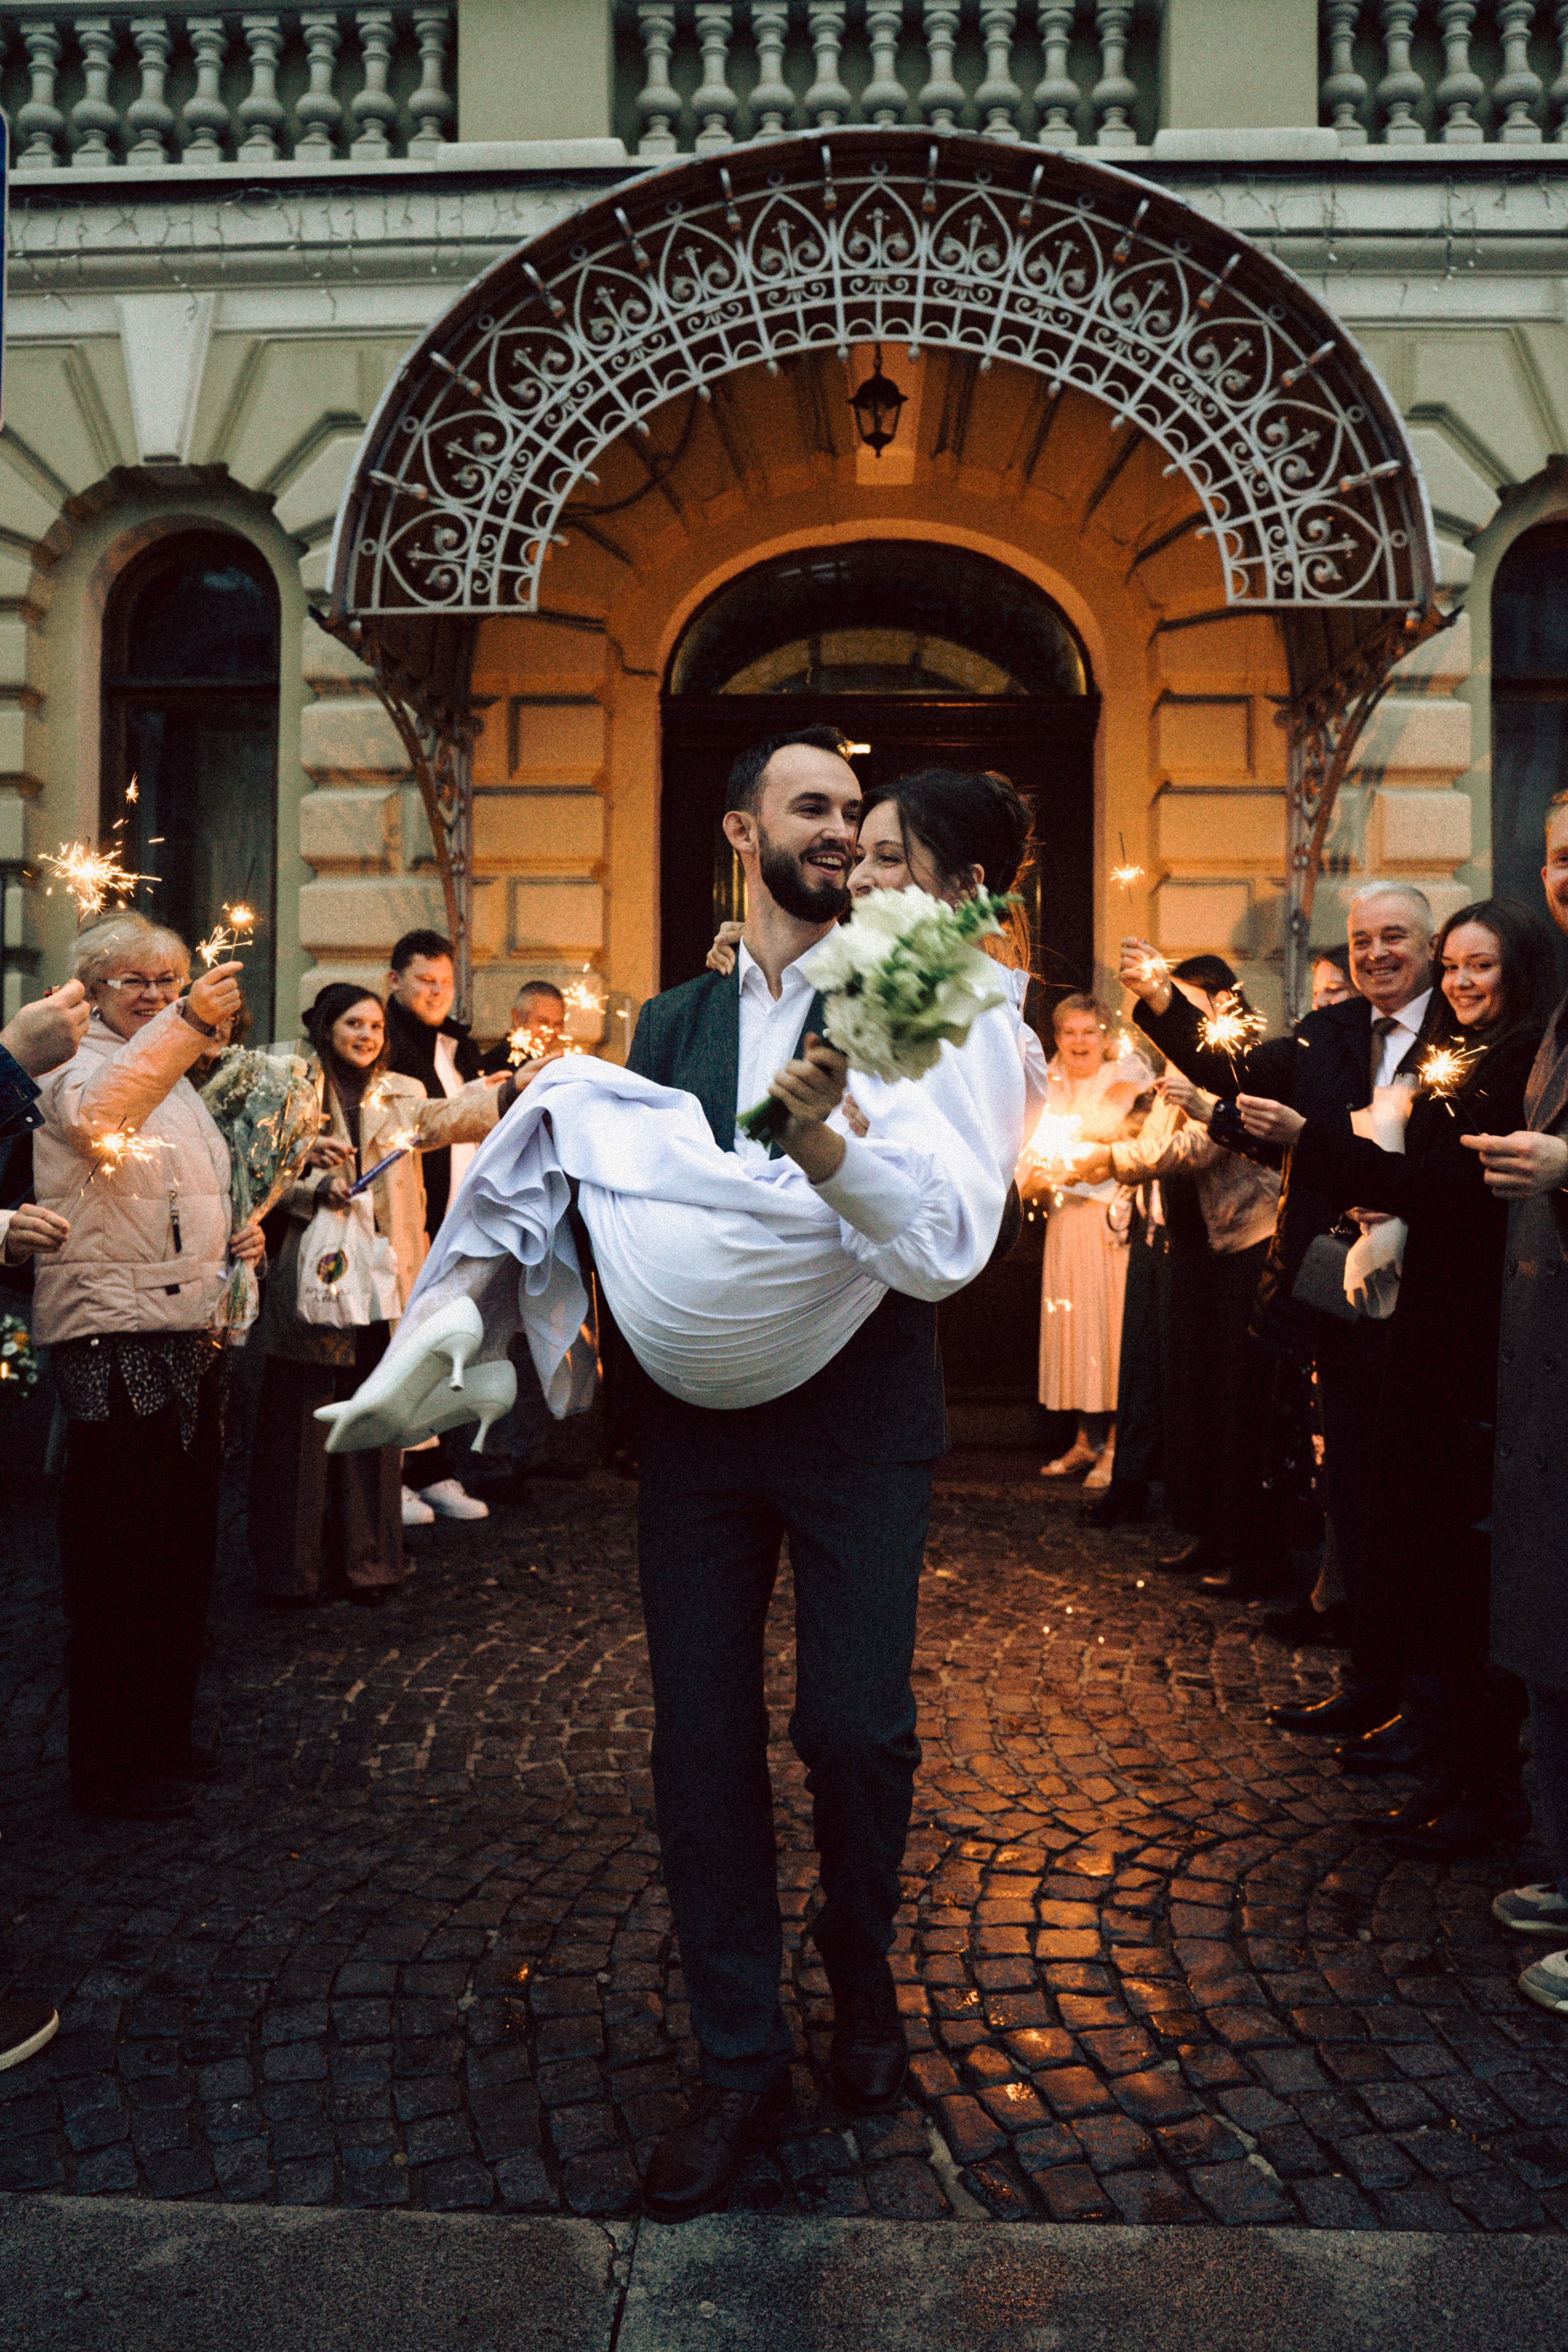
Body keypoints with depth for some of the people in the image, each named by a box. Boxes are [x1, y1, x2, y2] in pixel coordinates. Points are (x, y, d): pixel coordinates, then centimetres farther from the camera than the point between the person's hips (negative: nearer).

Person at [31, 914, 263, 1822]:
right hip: (113, 1342, -8)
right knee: (122, 1558, -2)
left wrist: (237, 1241, 9)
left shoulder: (179, 1083, 19)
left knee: (185, 1550, 15)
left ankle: (164, 1737, 28)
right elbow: (98, 1115, -33)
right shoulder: (77, 1070, -7)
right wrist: (190, 1022, -45)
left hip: (192, 1338, 8)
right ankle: (111, 1769, 10)